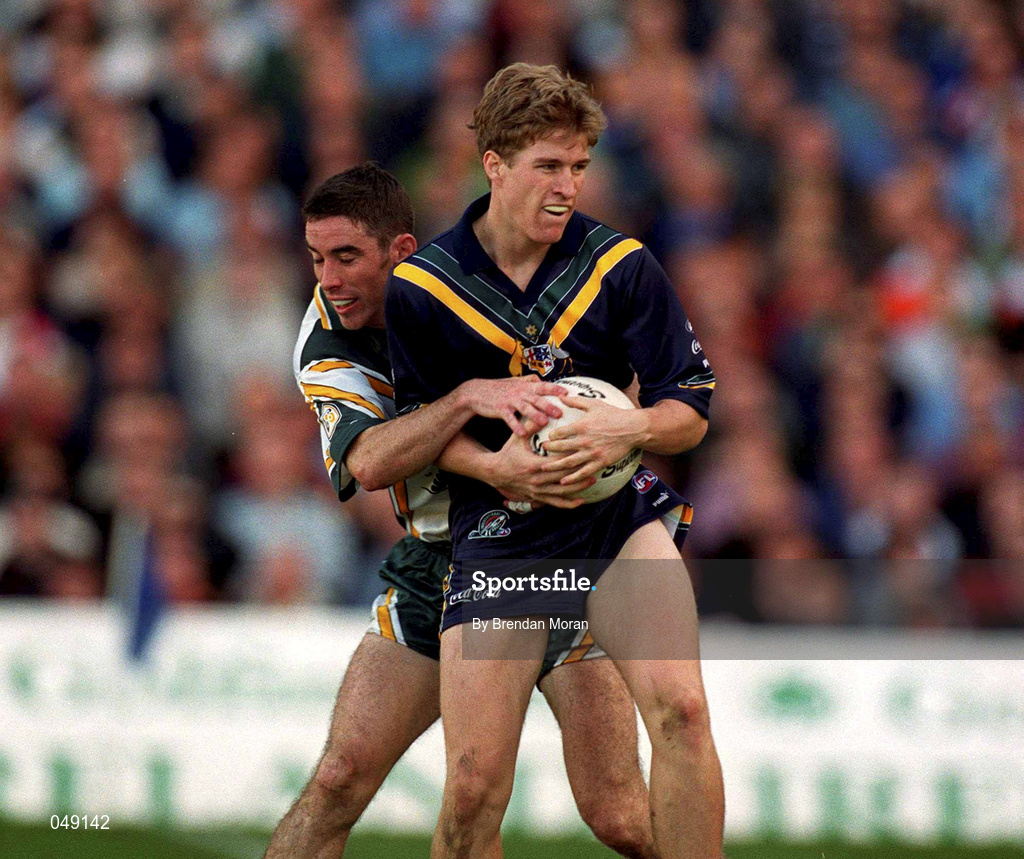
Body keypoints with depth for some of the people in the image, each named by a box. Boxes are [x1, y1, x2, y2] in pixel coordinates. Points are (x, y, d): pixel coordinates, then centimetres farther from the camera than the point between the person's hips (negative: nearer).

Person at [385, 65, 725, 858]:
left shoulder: (621, 265, -3)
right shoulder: (420, 288, -3)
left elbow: (692, 410, 1)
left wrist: (630, 430, -22)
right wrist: (494, 464, -15)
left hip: (620, 515, 0)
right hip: (497, 532, 0)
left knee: (680, 710, -24)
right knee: (474, 785, -8)